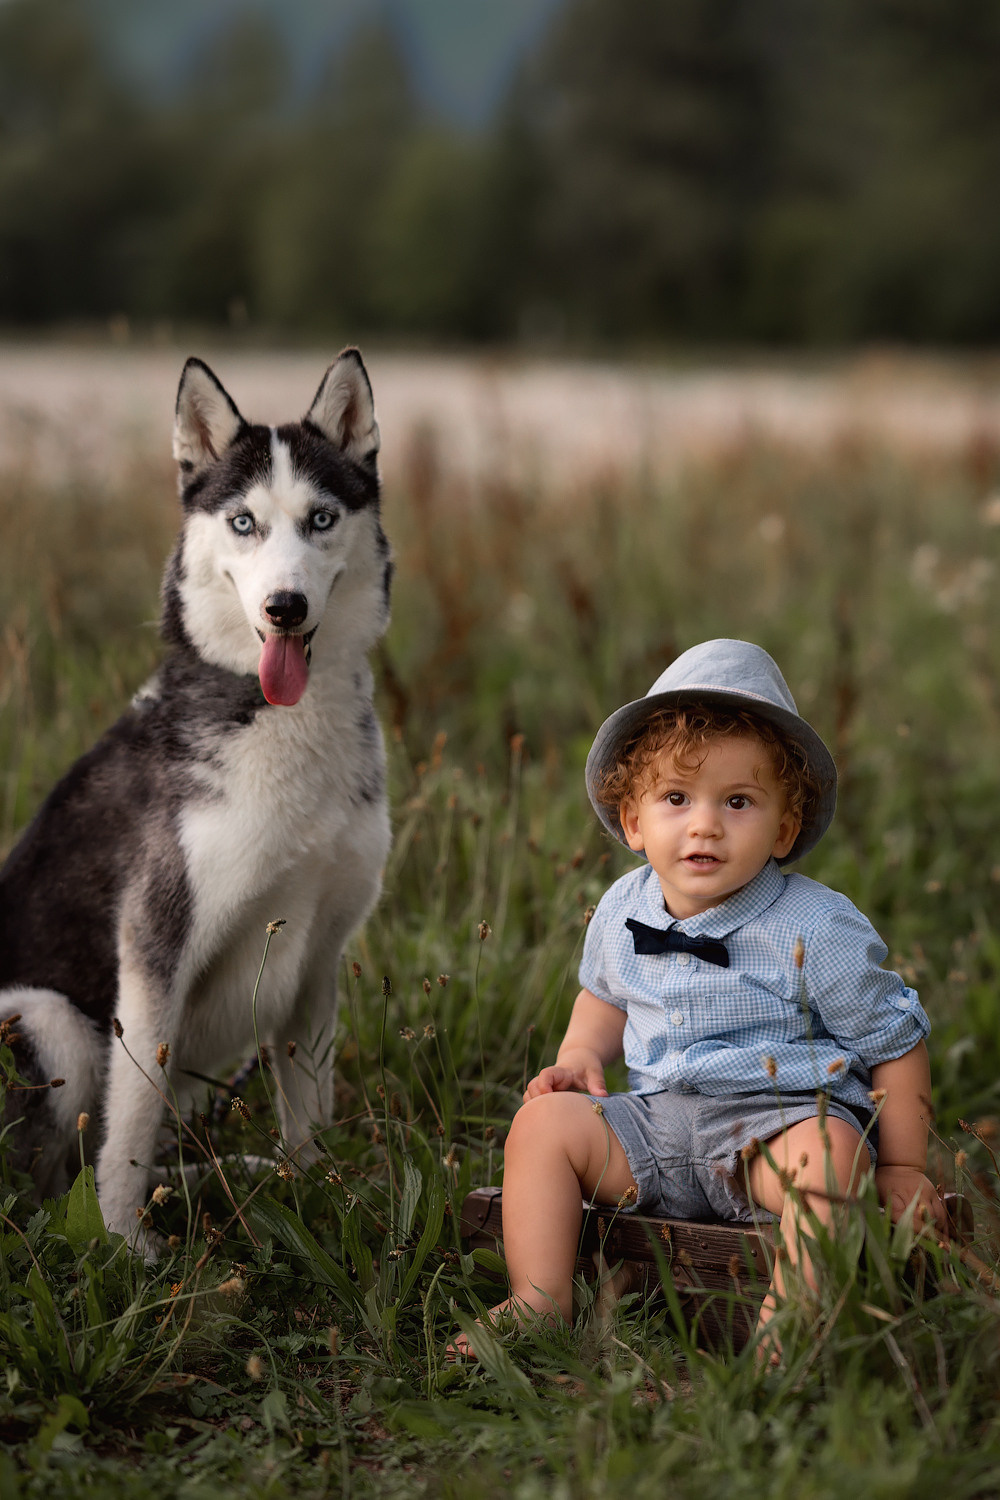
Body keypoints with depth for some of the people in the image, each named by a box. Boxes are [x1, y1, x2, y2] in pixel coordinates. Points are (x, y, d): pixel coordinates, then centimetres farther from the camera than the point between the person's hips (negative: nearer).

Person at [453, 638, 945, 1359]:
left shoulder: (817, 930, -13)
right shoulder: (622, 912, 4)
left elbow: (895, 1043, -4)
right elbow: (606, 993, 27)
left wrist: (902, 1170, -1)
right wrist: (580, 1056, 7)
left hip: (781, 1116, -5)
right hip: (657, 1123, 5)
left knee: (827, 1148, -36)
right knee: (543, 1122, -10)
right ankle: (539, 1304, -10)